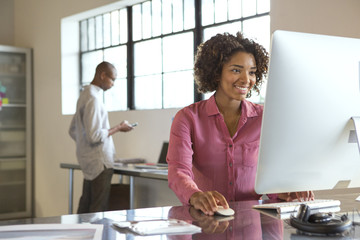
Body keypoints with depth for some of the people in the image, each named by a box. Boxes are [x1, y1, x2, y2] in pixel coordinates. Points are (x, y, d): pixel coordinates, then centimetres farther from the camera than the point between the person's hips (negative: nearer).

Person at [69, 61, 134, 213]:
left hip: (88, 161, 10)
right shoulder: (93, 98, -17)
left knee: (85, 206, 13)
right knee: (98, 210, -6)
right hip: (99, 161, -10)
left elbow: (73, 131, 22)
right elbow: (94, 135, -23)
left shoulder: (85, 95, 15)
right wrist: (118, 128, -11)